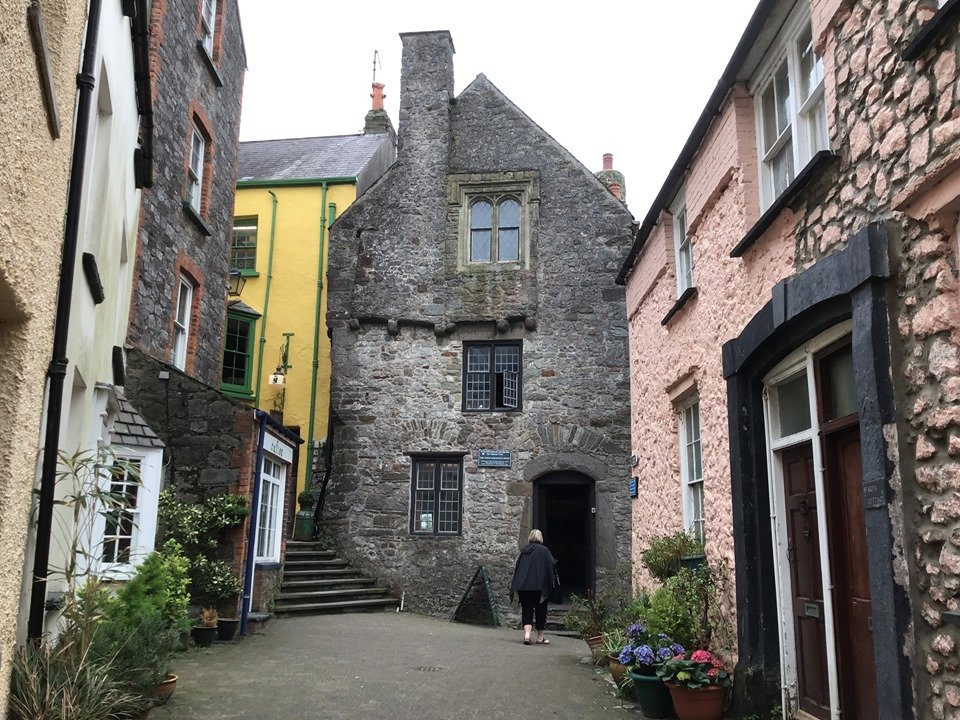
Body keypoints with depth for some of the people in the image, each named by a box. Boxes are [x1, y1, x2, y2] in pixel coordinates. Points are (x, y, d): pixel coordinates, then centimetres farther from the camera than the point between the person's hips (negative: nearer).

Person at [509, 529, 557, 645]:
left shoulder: (524, 550, 10)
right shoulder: (543, 550, -2)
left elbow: (517, 568, 14)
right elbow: (552, 565, -7)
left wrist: (515, 587, 22)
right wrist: (550, 582, 8)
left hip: (522, 585, 3)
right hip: (539, 585, -3)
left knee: (526, 610, 5)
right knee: (540, 610, 9)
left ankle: (527, 634, -14)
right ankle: (540, 637, 15)